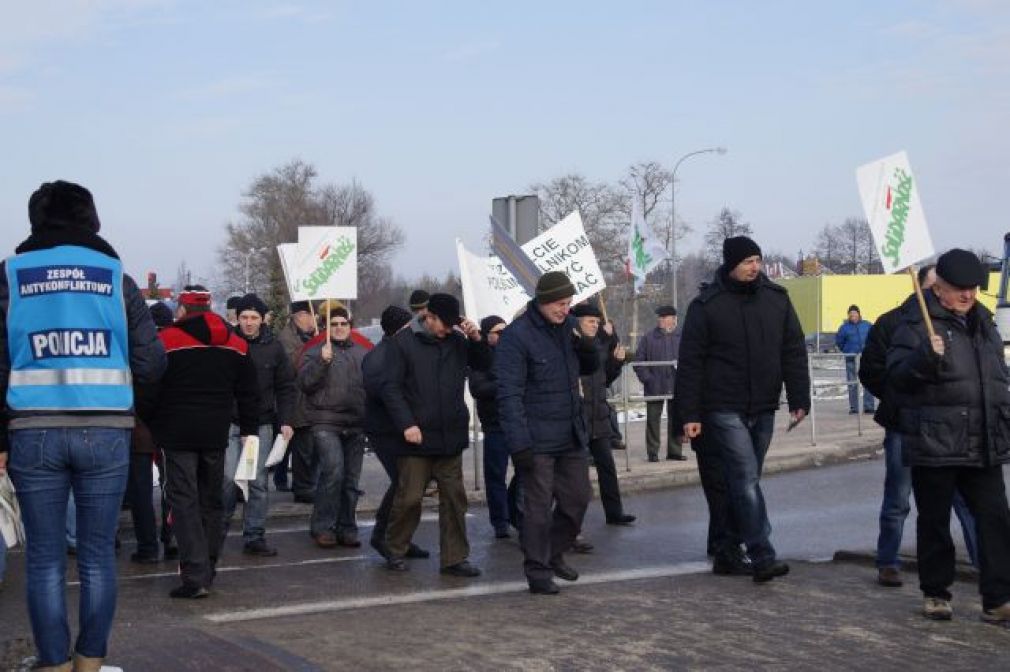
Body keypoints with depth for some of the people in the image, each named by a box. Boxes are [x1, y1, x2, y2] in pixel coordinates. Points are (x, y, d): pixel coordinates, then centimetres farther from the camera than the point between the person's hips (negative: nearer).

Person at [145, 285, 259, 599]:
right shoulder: (235, 343, 10)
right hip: (216, 434, 5)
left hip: (177, 433, -4)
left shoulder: (165, 340, -6)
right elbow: (248, 393, 12)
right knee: (211, 500, 15)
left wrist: (150, 424, 10)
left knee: (183, 501, -4)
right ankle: (207, 569, 22)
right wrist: (250, 429, 16)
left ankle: (195, 575, -13)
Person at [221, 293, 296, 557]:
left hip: (262, 424, 2)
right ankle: (218, 529, 11)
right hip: (230, 423, -2)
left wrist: (286, 421, 0)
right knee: (229, 478, -9)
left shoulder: (273, 347, 6)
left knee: (258, 482, 5)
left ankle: (254, 536, 12)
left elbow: (285, 387, 8)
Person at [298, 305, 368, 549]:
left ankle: (346, 529, 16)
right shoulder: (315, 352, 5)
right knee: (333, 471, -19)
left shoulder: (362, 354, 16)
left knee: (351, 480, 7)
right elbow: (304, 382, -8)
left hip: (355, 425, 4)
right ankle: (322, 527, -9)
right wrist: (322, 361, -20)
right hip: (326, 423, -4)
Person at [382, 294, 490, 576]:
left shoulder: (457, 340, 7)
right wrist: (406, 424, -16)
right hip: (416, 436, -4)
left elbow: (484, 365, 14)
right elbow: (391, 387, -7)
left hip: (451, 436, 4)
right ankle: (395, 551, 20)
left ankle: (454, 558, 14)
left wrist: (477, 340, -4)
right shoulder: (403, 341, -5)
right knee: (409, 498, 1)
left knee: (454, 498, 6)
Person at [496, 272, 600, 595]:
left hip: (572, 435, 7)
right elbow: (509, 394, -17)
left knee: (578, 498, 13)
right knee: (538, 505, 0)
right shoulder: (517, 335, -15)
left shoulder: (570, 325, 6)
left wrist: (588, 346, -4)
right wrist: (519, 443, -22)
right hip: (537, 440, -7)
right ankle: (538, 571, 11)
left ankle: (555, 554, 32)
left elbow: (590, 369, 20)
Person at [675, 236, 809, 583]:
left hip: (763, 410, 5)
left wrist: (799, 399, 1)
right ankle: (763, 557, -13)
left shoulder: (777, 298, 6)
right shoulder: (706, 305, -6)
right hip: (724, 410, -5)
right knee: (747, 480, -12)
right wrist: (689, 414, -9)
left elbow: (794, 352, 8)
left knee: (745, 481, 13)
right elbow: (690, 363, -6)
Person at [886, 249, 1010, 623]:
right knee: (934, 521, 6)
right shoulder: (917, 323, -6)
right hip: (935, 445, -5)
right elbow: (896, 377, -11)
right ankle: (935, 593, 20)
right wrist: (925, 357, -28)